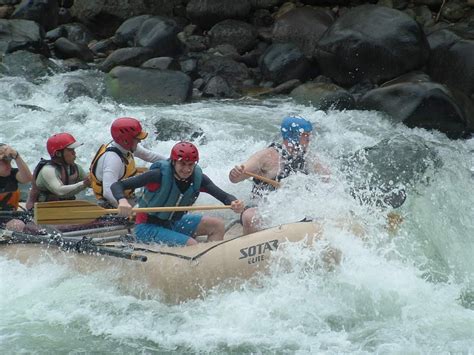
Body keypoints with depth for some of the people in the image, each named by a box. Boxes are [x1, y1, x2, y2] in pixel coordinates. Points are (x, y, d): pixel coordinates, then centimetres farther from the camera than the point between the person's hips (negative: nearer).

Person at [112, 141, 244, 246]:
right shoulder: (159, 175, -24)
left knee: (218, 225, -8)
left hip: (174, 224, 7)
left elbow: (224, 196, -10)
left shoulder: (198, 178, -9)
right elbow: (117, 185, -25)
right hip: (148, 228, -7)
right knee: (191, 245, -27)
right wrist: (123, 201, -48)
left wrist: (234, 203, -35)